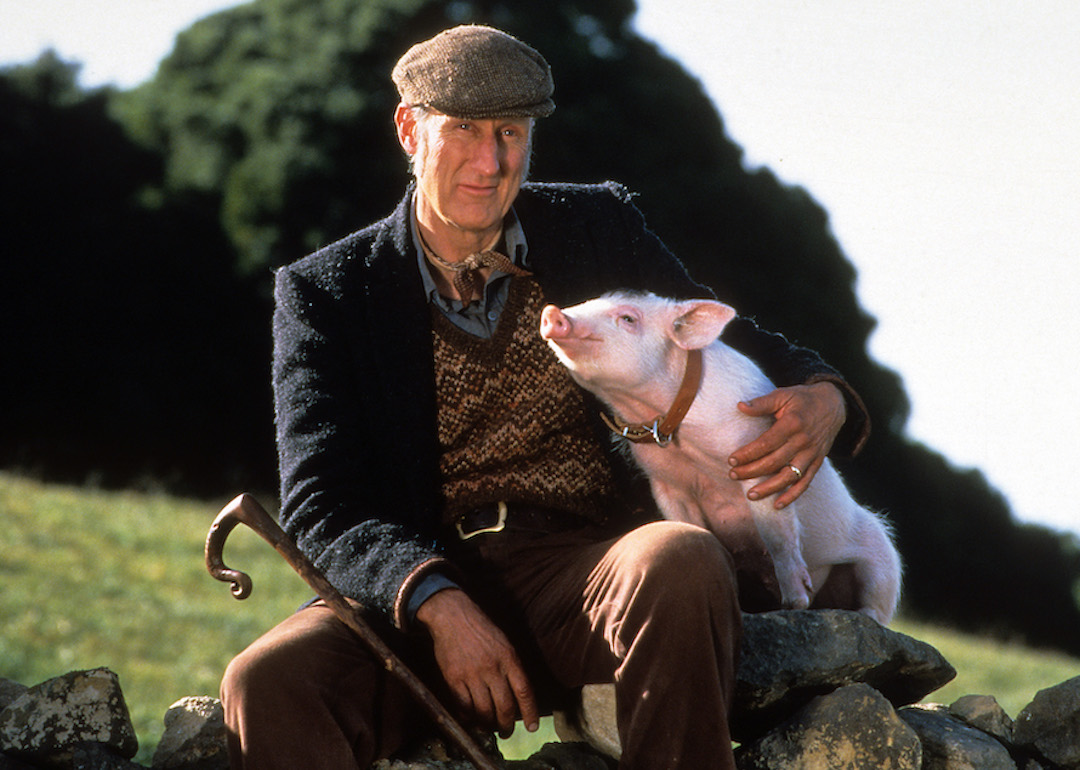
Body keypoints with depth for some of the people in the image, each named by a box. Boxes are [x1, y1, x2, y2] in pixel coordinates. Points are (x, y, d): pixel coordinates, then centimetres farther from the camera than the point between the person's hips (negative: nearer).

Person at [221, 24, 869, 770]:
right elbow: (322, 504, -1)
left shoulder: (598, 229, 14)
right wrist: (435, 602, -22)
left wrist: (820, 400, -7)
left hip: (590, 575, 1)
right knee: (267, 684, -32)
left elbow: (732, 347, 20)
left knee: (683, 562, -35)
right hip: (418, 590, -1)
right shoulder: (326, 292, 7)